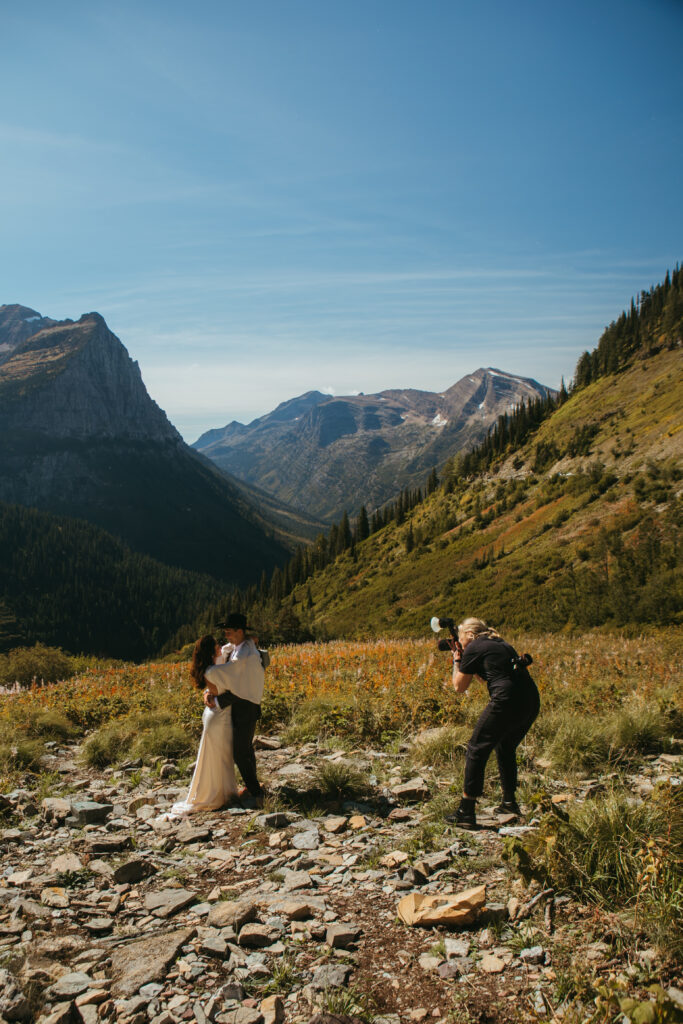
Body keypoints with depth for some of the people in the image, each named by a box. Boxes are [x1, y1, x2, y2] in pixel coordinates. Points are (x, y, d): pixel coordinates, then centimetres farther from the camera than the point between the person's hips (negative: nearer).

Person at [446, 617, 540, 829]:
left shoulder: (473, 648, 3)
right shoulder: (501, 644, 25)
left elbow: (459, 687, 10)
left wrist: (457, 661, 23)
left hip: (507, 701, -8)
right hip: (531, 701, 8)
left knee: (477, 750, 2)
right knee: (505, 748, 27)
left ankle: (466, 812, 1)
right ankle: (509, 802, 34)